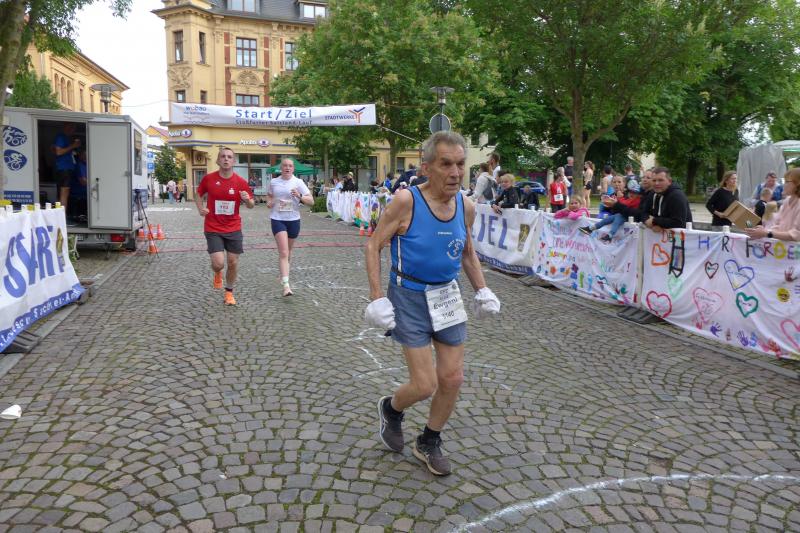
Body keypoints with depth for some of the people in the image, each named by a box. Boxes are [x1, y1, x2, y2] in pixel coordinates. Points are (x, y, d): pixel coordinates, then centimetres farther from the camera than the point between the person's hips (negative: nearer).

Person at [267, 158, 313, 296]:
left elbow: (311, 201, -6)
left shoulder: (298, 182, -2)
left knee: (288, 251, 17)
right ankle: (286, 285, -19)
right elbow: (269, 195, 24)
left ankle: (283, 275, 42)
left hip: (293, 220, 1)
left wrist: (300, 196, -24)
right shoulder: (273, 182, 4)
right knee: (283, 252, -13)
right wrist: (269, 202, 2)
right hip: (277, 219, -1)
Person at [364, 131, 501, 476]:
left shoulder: (466, 206, -1)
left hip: (447, 296, 6)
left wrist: (482, 290, 4)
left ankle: (428, 443, 31)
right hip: (410, 297, -5)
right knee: (425, 386, -6)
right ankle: (391, 409, 30)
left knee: (452, 379, 7)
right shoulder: (406, 201, -18)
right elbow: (374, 246, -11)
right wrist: (377, 298, -17)